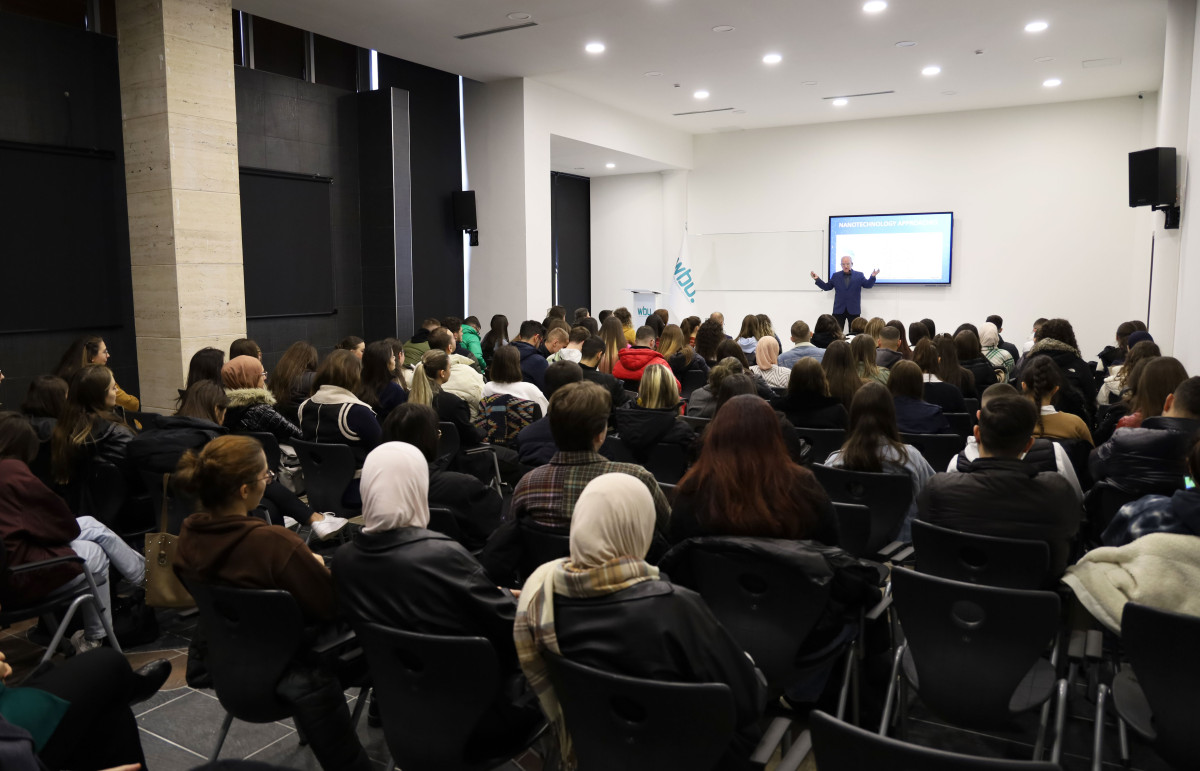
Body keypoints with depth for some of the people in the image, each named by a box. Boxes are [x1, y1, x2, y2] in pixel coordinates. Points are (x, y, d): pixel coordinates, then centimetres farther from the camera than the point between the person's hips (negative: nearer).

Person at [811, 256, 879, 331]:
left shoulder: (859, 275, 5)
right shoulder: (836, 276, 9)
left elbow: (867, 285, -2)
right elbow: (826, 287, 10)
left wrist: (872, 277, -20)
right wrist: (817, 279, -1)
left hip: (853, 310, -1)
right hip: (839, 309, 1)